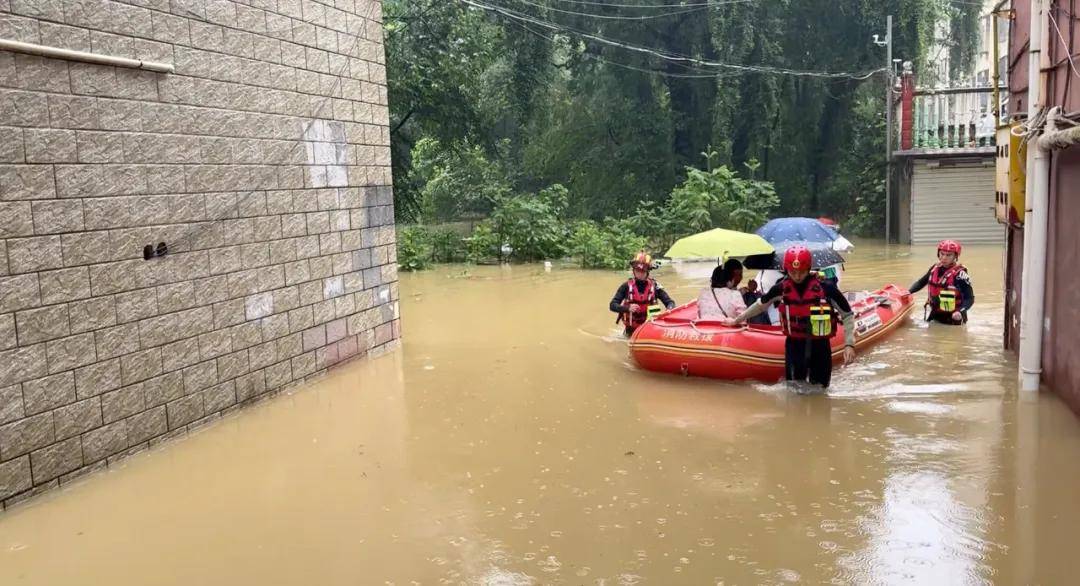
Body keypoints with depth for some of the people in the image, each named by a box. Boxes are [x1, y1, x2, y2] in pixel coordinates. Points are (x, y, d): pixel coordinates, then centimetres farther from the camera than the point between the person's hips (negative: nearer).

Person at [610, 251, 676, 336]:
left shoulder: (654, 286, 0)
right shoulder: (627, 286, -2)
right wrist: (627, 308, -24)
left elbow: (670, 302, -1)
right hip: (631, 329, -1)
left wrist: (669, 310, -25)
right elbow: (612, 305, -6)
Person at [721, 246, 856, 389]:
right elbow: (760, 305, 16)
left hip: (820, 347, -1)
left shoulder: (826, 288, -11)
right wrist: (737, 320, 24)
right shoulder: (781, 288, -3)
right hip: (794, 346, 1)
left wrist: (849, 344, -12)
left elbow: (848, 315, -2)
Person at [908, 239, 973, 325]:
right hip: (935, 315, 6)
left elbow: (970, 298, -18)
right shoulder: (935, 268, 2)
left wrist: (961, 312, -34)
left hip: (952, 318, -6)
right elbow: (922, 282, 17)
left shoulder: (959, 274, -18)